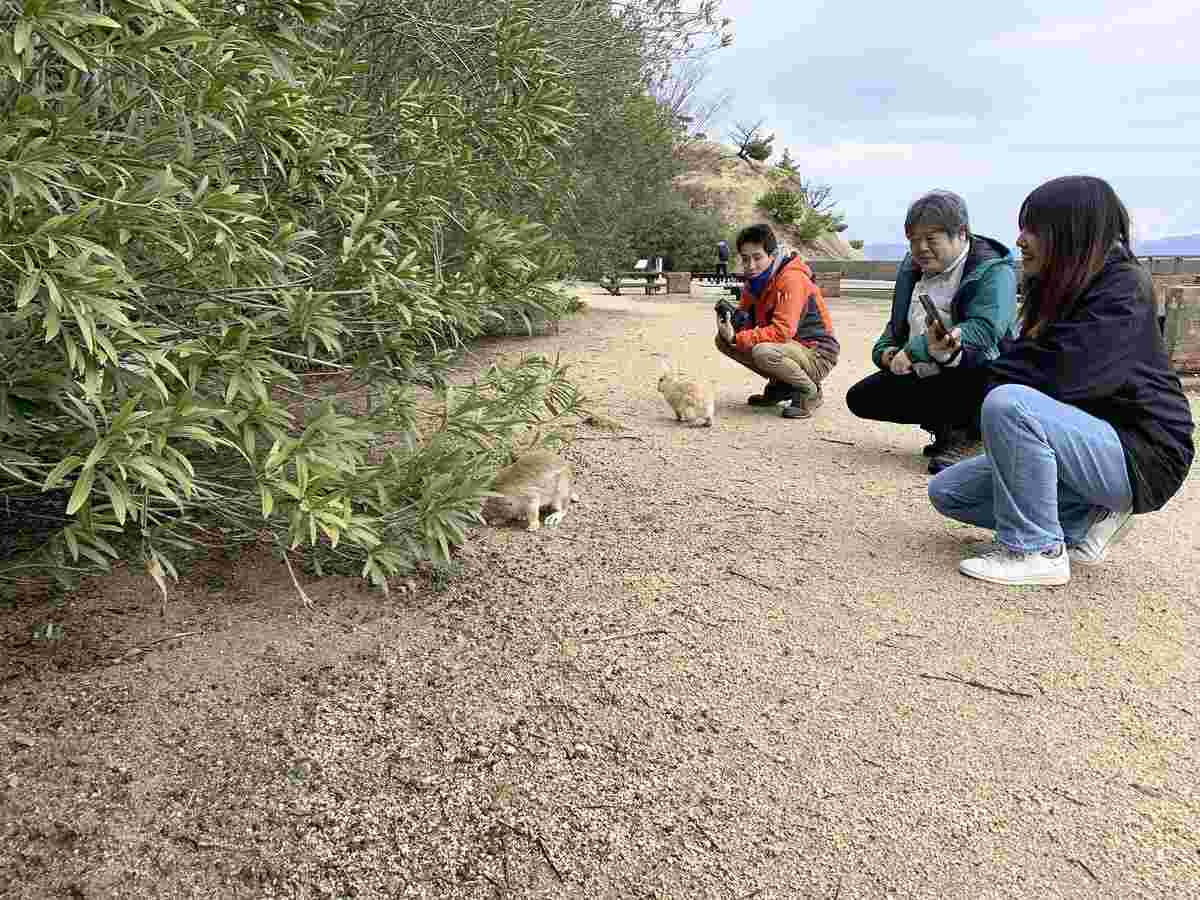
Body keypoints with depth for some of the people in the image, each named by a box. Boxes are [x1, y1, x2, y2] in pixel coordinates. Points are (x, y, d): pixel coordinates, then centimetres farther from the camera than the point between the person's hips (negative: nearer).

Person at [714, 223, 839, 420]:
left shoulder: (792, 279, -21)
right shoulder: (754, 280, 5)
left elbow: (782, 332, -30)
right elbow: (746, 321, 7)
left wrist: (736, 338, -29)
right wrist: (733, 319, -18)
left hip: (817, 355, -9)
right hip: (789, 346, 9)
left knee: (763, 352, -37)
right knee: (723, 340, -1)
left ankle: (809, 391, -9)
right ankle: (780, 386, 9)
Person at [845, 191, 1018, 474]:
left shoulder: (994, 271, -14)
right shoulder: (912, 268, 10)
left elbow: (985, 329, -31)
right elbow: (897, 325, 22)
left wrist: (915, 350, -32)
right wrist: (885, 351, -1)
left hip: (980, 378, -8)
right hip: (921, 377, 8)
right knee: (859, 398, -3)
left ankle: (970, 434, -9)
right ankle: (946, 427, 9)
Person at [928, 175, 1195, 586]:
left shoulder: (1123, 288, -17)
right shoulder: (1059, 288, 7)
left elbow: (1058, 376, -27)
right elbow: (1025, 364, 8)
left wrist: (995, 375, -9)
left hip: (1138, 457, -9)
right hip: (1087, 448, 9)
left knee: (1008, 404, -33)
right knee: (947, 491, 5)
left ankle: (1034, 550, -20)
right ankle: (1087, 519, 2)